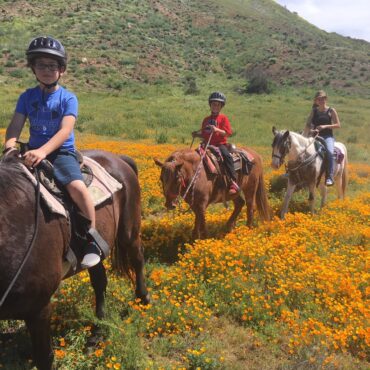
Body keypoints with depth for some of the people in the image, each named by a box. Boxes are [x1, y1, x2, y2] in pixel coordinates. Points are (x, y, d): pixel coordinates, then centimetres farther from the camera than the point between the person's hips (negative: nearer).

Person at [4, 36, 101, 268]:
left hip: (61, 152, -4)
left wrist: (43, 151, -30)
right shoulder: (27, 97, 9)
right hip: (33, 151, 4)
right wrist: (10, 144, -23)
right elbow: (16, 125, 1)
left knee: (78, 187, -30)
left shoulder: (68, 98, -2)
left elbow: (65, 130, -15)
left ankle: (93, 242, -14)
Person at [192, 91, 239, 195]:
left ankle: (233, 182, -32)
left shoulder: (223, 118, 3)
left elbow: (227, 132, -7)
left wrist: (217, 130, -22)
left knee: (227, 156, -32)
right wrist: (196, 134, 3)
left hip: (220, 144, -6)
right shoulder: (206, 119, 17)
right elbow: (203, 135, 23)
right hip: (208, 145, 6)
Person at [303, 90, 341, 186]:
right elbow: (308, 125, 10)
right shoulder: (314, 111, 13)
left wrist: (325, 126, -14)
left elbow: (338, 125, 1)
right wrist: (303, 137, -8)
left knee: (330, 152, -33)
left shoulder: (331, 111, 5)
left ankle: (330, 177, -31)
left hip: (328, 136, -3)